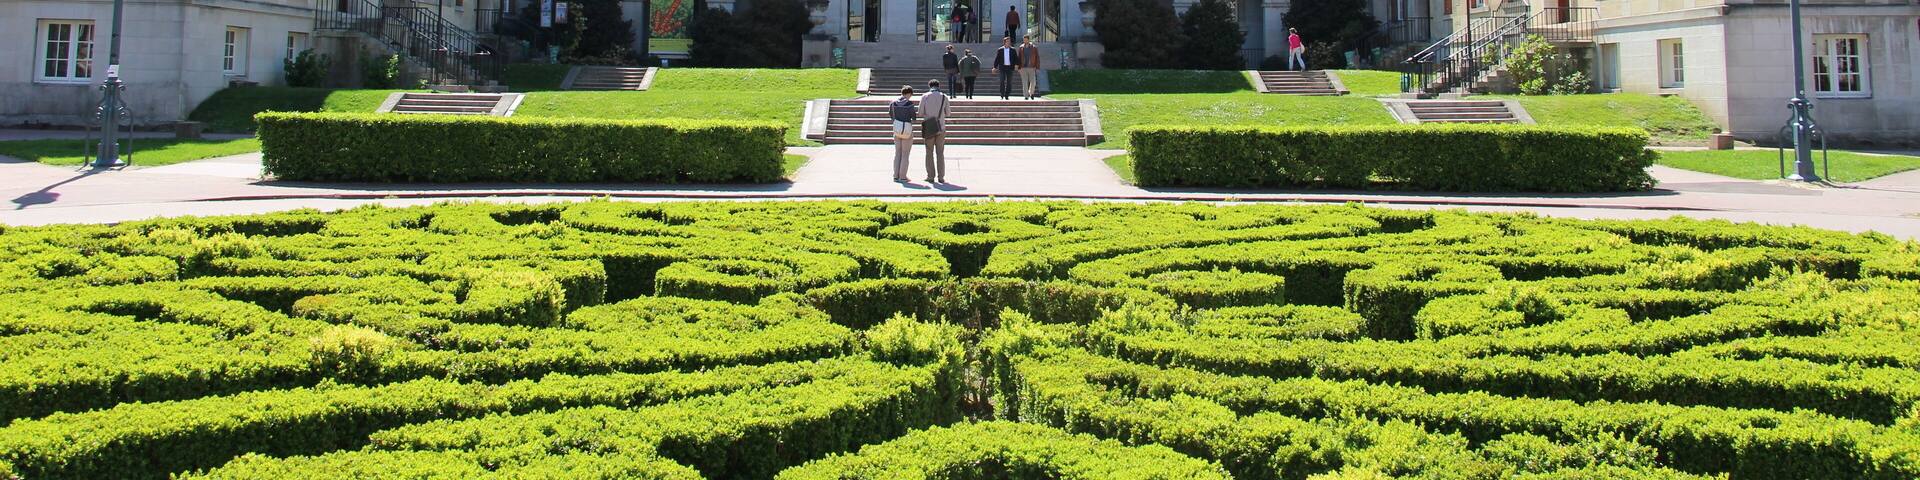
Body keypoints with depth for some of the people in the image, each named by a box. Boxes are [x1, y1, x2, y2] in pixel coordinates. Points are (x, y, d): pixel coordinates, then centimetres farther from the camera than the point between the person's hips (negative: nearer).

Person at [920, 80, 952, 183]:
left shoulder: (924, 97, -4)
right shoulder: (944, 97, -1)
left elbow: (920, 113, -2)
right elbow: (948, 113, 6)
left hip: (929, 128, -1)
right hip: (941, 128, 1)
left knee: (929, 153, 6)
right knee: (940, 153, 6)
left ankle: (931, 176, 3)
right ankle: (941, 177, 3)